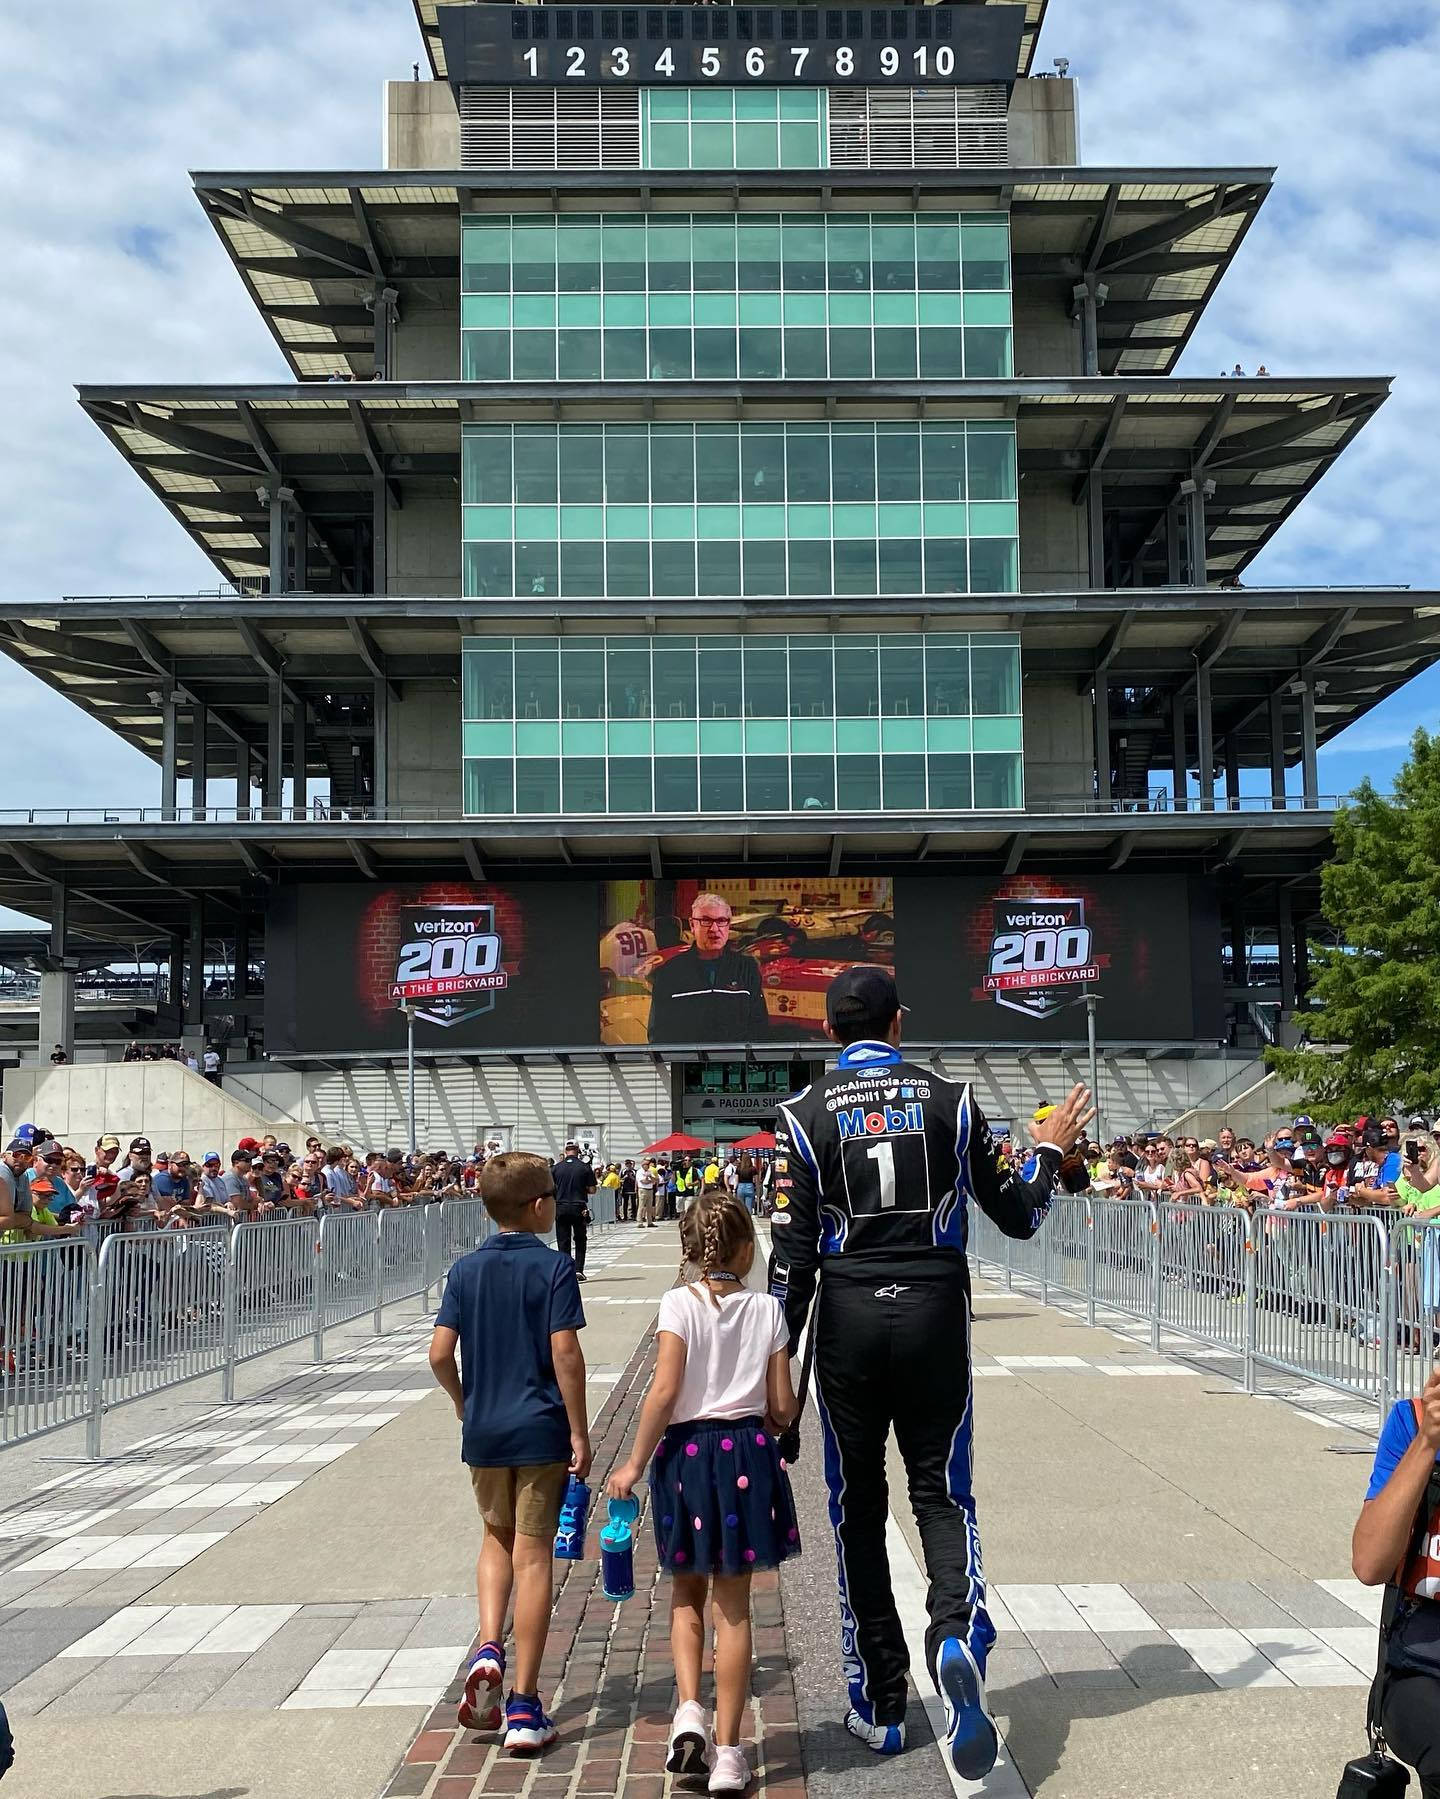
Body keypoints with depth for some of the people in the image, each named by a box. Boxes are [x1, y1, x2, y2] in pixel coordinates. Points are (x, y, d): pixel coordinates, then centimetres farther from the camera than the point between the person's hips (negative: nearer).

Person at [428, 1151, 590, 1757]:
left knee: (497, 1539, 24)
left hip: (483, 1430, 4)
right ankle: (523, 1707, 5)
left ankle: (488, 1650, 2)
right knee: (532, 1557, 3)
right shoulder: (553, 1267, -10)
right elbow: (565, 1351, -15)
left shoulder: (466, 1269, 2)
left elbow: (439, 1353, -2)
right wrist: (579, 1433, -9)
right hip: (541, 1430, -3)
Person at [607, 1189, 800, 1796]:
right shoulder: (767, 1309, -2)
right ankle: (727, 1750, 12)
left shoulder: (679, 1305, -9)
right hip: (748, 1457, 1)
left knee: (687, 1596, 19)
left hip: (687, 1454, -1)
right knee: (732, 1607, 9)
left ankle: (688, 1708, 1)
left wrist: (635, 1464, -7)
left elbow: (665, 1391, -15)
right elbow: (783, 1406, 0)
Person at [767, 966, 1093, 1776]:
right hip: (937, 1311, 1)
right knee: (943, 1490, 10)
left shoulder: (806, 1114, -1)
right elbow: (1017, 1217, 6)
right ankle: (958, 1632, -18)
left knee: (858, 1506, 11)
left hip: (849, 1314, 0)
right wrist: (1051, 1153, 24)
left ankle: (880, 1703, 17)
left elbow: (793, 1249, -4)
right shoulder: (952, 1100, 2)